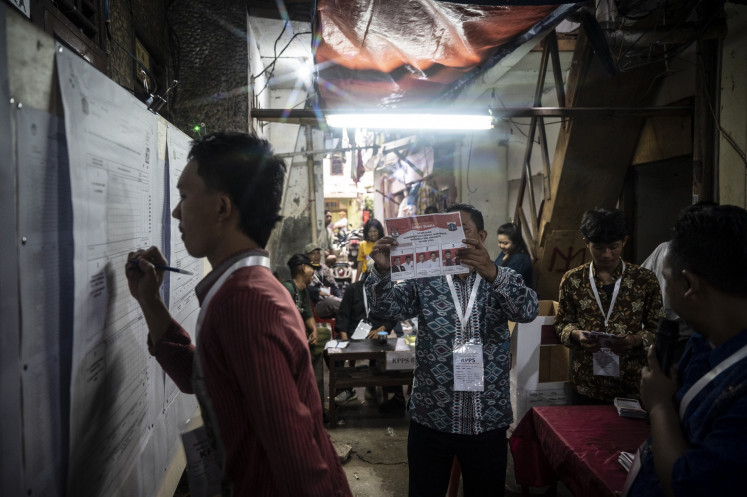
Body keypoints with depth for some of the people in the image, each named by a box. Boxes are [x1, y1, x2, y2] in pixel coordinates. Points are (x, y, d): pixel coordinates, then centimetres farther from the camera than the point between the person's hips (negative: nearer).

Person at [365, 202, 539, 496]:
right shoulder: (424, 281, 3)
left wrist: (492, 273, -35)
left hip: (487, 420, 0)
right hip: (431, 418, 0)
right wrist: (382, 271, -30)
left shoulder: (501, 281, 2)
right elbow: (386, 308, -9)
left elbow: (527, 311, -17)